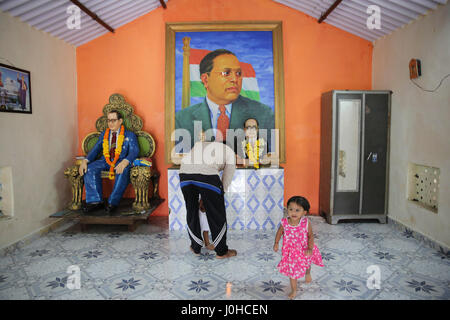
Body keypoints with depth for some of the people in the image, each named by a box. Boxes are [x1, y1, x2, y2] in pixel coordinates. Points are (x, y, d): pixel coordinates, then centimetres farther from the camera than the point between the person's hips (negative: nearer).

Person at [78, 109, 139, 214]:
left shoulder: (129, 135, 10)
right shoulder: (103, 135, 24)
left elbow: (134, 151, -6)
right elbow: (95, 150, 16)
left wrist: (124, 162, -28)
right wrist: (85, 161, -7)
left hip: (121, 161, -4)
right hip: (105, 160, 4)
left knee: (123, 171, -38)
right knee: (90, 169, -25)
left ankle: (112, 202, -32)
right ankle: (95, 201, -23)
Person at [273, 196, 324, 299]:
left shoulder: (306, 223, -27)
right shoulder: (284, 223, -23)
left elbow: (311, 236, -15)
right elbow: (280, 232, -2)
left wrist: (310, 249, -23)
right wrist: (276, 243, -7)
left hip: (304, 251, 1)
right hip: (290, 251, 0)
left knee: (307, 264, 30)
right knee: (292, 271, 10)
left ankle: (308, 273, 67)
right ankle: (294, 290, 34)